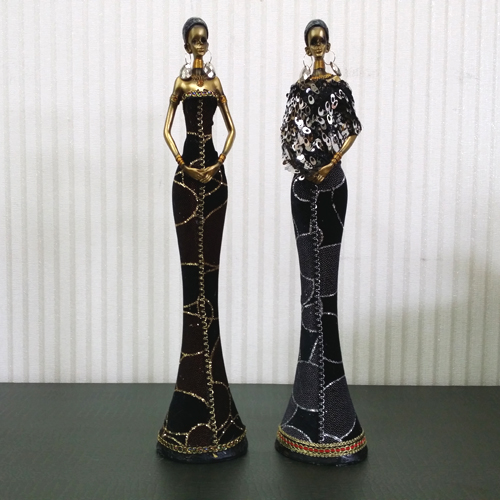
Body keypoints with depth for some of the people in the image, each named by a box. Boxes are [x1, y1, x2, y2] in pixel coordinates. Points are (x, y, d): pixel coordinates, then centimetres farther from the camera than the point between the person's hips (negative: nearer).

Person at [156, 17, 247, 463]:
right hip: (186, 177, -1)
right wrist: (187, 167, -8)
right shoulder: (181, 82, 9)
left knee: (208, 267, 1)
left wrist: (218, 163, -3)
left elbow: (231, 128, 12)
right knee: (193, 268, -3)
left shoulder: (216, 82, 14)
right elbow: (167, 130, 5)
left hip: (215, 175, 2)